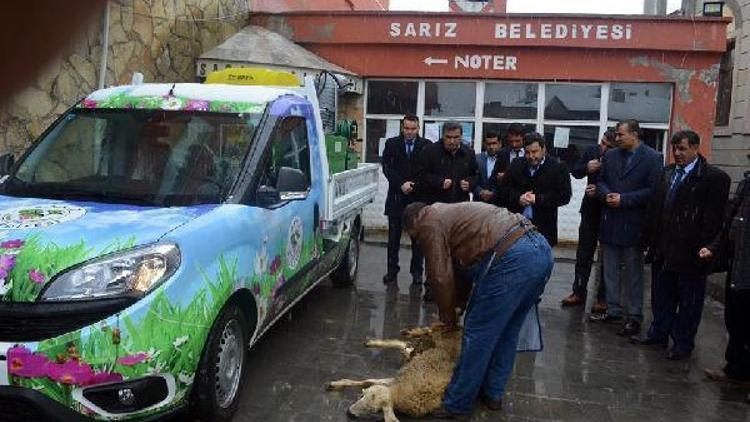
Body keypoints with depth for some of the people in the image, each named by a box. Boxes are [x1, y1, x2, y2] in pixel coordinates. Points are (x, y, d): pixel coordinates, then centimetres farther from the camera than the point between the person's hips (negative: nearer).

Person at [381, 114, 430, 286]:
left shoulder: (426, 146, 1)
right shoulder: (392, 144, 6)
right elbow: (387, 167, -2)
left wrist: (414, 185, -13)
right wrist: (401, 184, -14)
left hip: (419, 197, -1)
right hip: (397, 196, 1)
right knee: (394, 236, 5)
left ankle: (417, 271, 11)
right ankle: (392, 270, 13)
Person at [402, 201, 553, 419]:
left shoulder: (429, 222, 5)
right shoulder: (449, 213, 33)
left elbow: (441, 276, -1)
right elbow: (462, 267, 35)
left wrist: (448, 316, 14)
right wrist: (458, 304, 35)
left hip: (512, 257, -10)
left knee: (478, 333, 1)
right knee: (506, 331, 21)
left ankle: (457, 406, 11)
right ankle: (493, 393, 33)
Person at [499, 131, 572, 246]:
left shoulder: (558, 167, -2)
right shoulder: (516, 165, 10)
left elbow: (564, 196, -9)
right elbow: (504, 188, 9)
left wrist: (537, 199, -16)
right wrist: (518, 198, -10)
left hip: (543, 228, -3)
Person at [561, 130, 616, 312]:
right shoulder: (591, 151, -3)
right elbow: (575, 172, 4)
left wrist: (601, 191, -23)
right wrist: (586, 168, -15)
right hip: (590, 210, 5)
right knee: (583, 254, 12)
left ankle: (603, 298, 18)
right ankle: (579, 292, 23)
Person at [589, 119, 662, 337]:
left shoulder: (652, 158, -8)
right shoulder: (610, 156, 9)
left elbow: (653, 190, -12)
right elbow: (601, 181, 14)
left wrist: (624, 199, -16)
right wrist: (606, 194, -8)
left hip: (633, 223, -6)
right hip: (610, 221, 6)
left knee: (634, 273, 4)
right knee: (610, 270, 13)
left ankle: (634, 317, 13)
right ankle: (613, 311, 25)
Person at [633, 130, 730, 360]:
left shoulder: (714, 177, -10)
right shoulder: (667, 173, 9)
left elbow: (713, 219, -13)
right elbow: (655, 207, 11)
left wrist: (702, 248, -16)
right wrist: (651, 239, 6)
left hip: (690, 253, -6)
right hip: (663, 250, 6)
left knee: (689, 300, 8)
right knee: (661, 295, 17)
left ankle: (683, 342, 20)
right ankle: (659, 333, 32)